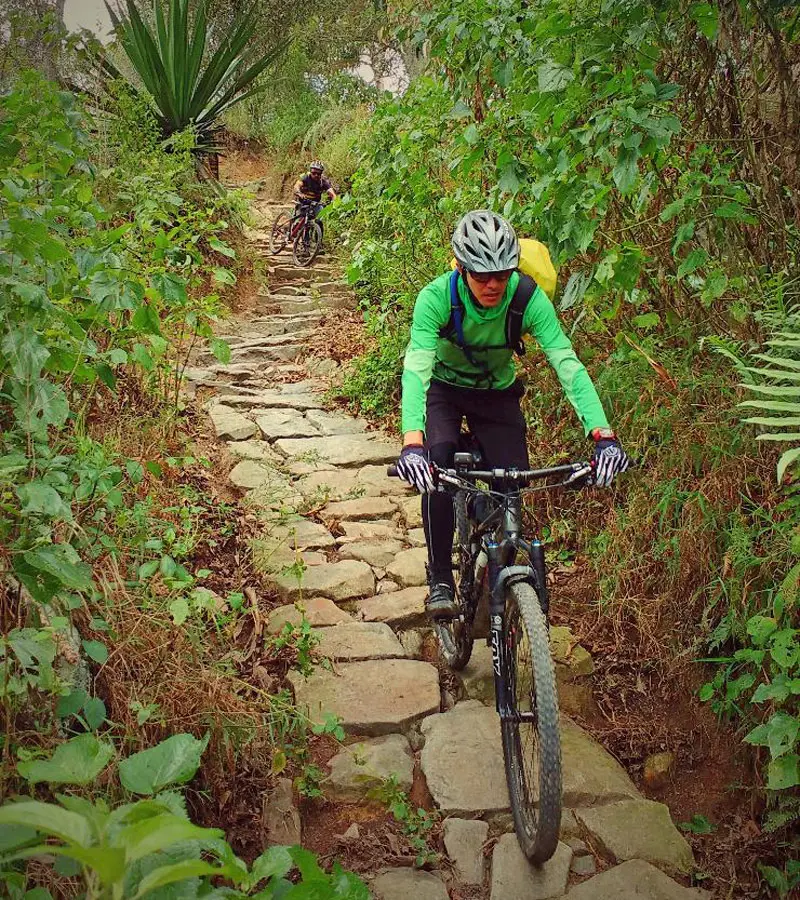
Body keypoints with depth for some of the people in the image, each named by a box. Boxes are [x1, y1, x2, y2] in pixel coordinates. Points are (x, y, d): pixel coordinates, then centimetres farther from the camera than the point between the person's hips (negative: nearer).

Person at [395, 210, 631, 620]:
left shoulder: (528, 297, -28)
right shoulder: (437, 296, -32)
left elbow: (568, 363, -34)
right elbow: (416, 367, -43)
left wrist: (603, 434, -47)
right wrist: (411, 442, -59)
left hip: (497, 394, 2)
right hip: (444, 389, -2)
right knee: (438, 463, -29)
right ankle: (440, 579, -13)